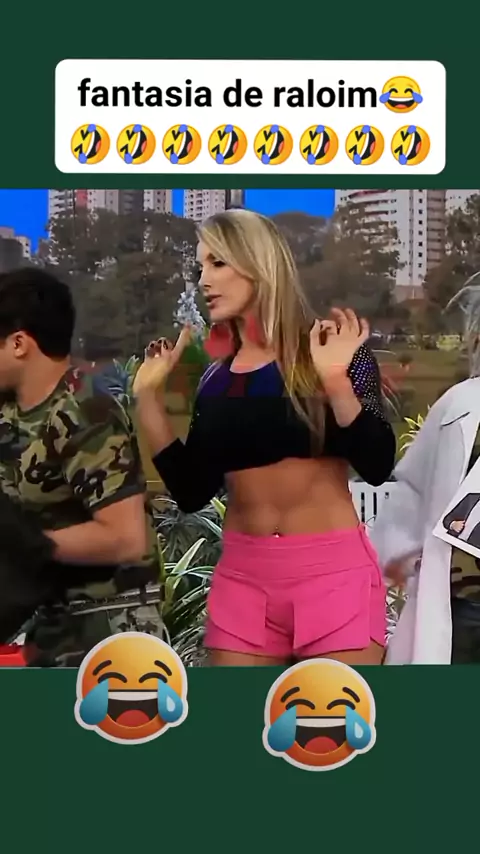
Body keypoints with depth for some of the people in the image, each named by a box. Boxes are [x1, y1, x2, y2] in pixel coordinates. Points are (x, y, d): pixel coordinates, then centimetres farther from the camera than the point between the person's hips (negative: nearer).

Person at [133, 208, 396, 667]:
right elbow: (191, 493, 5)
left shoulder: (332, 350, -4)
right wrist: (148, 396, 3)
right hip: (242, 576, 4)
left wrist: (335, 381, -25)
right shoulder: (215, 379, 9)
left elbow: (377, 466, -12)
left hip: (333, 570, -4)